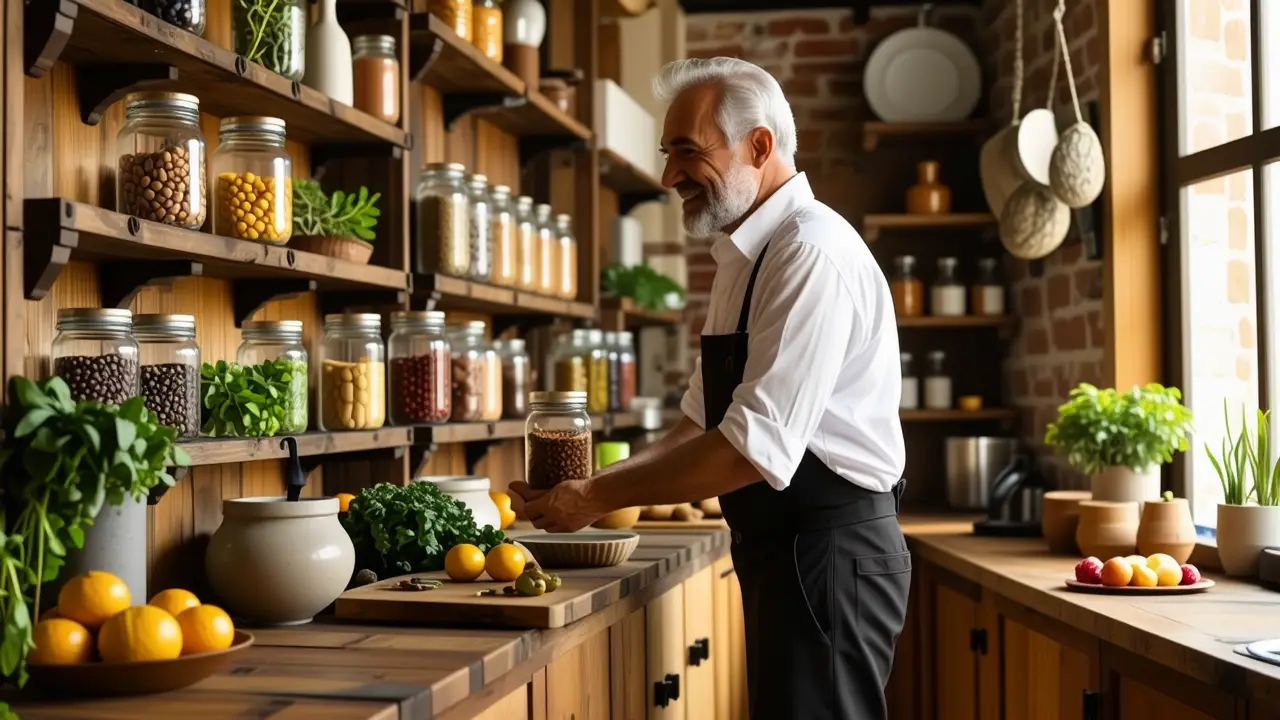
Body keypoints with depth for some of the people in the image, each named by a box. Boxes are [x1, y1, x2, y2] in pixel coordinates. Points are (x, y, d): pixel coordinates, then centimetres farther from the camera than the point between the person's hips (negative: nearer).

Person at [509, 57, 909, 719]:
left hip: (828, 554, -10)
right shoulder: (745, 258, 14)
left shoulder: (813, 253, -19)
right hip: (782, 551, 10)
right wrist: (605, 480, 2)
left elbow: (756, 447, -25)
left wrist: (598, 498, -18)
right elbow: (705, 420, 17)